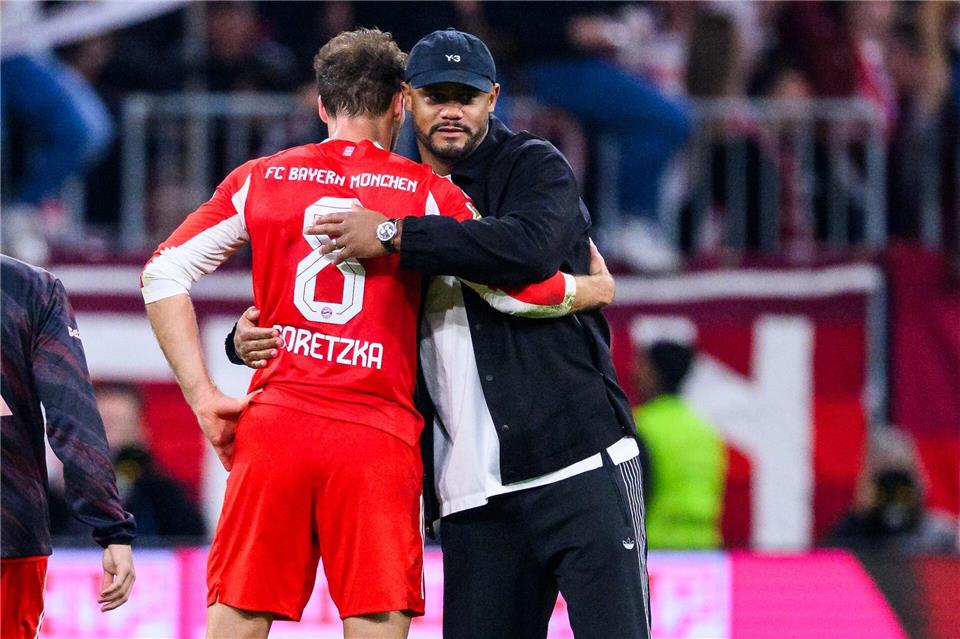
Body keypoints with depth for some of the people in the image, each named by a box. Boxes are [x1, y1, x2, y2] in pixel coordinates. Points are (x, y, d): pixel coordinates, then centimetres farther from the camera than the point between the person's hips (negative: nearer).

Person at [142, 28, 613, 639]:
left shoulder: (260, 180, 12)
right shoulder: (427, 193, 6)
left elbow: (164, 274, 7)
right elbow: (518, 292, 1)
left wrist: (203, 398, 6)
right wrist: (597, 287, 20)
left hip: (274, 427, 2)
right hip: (377, 439, -2)